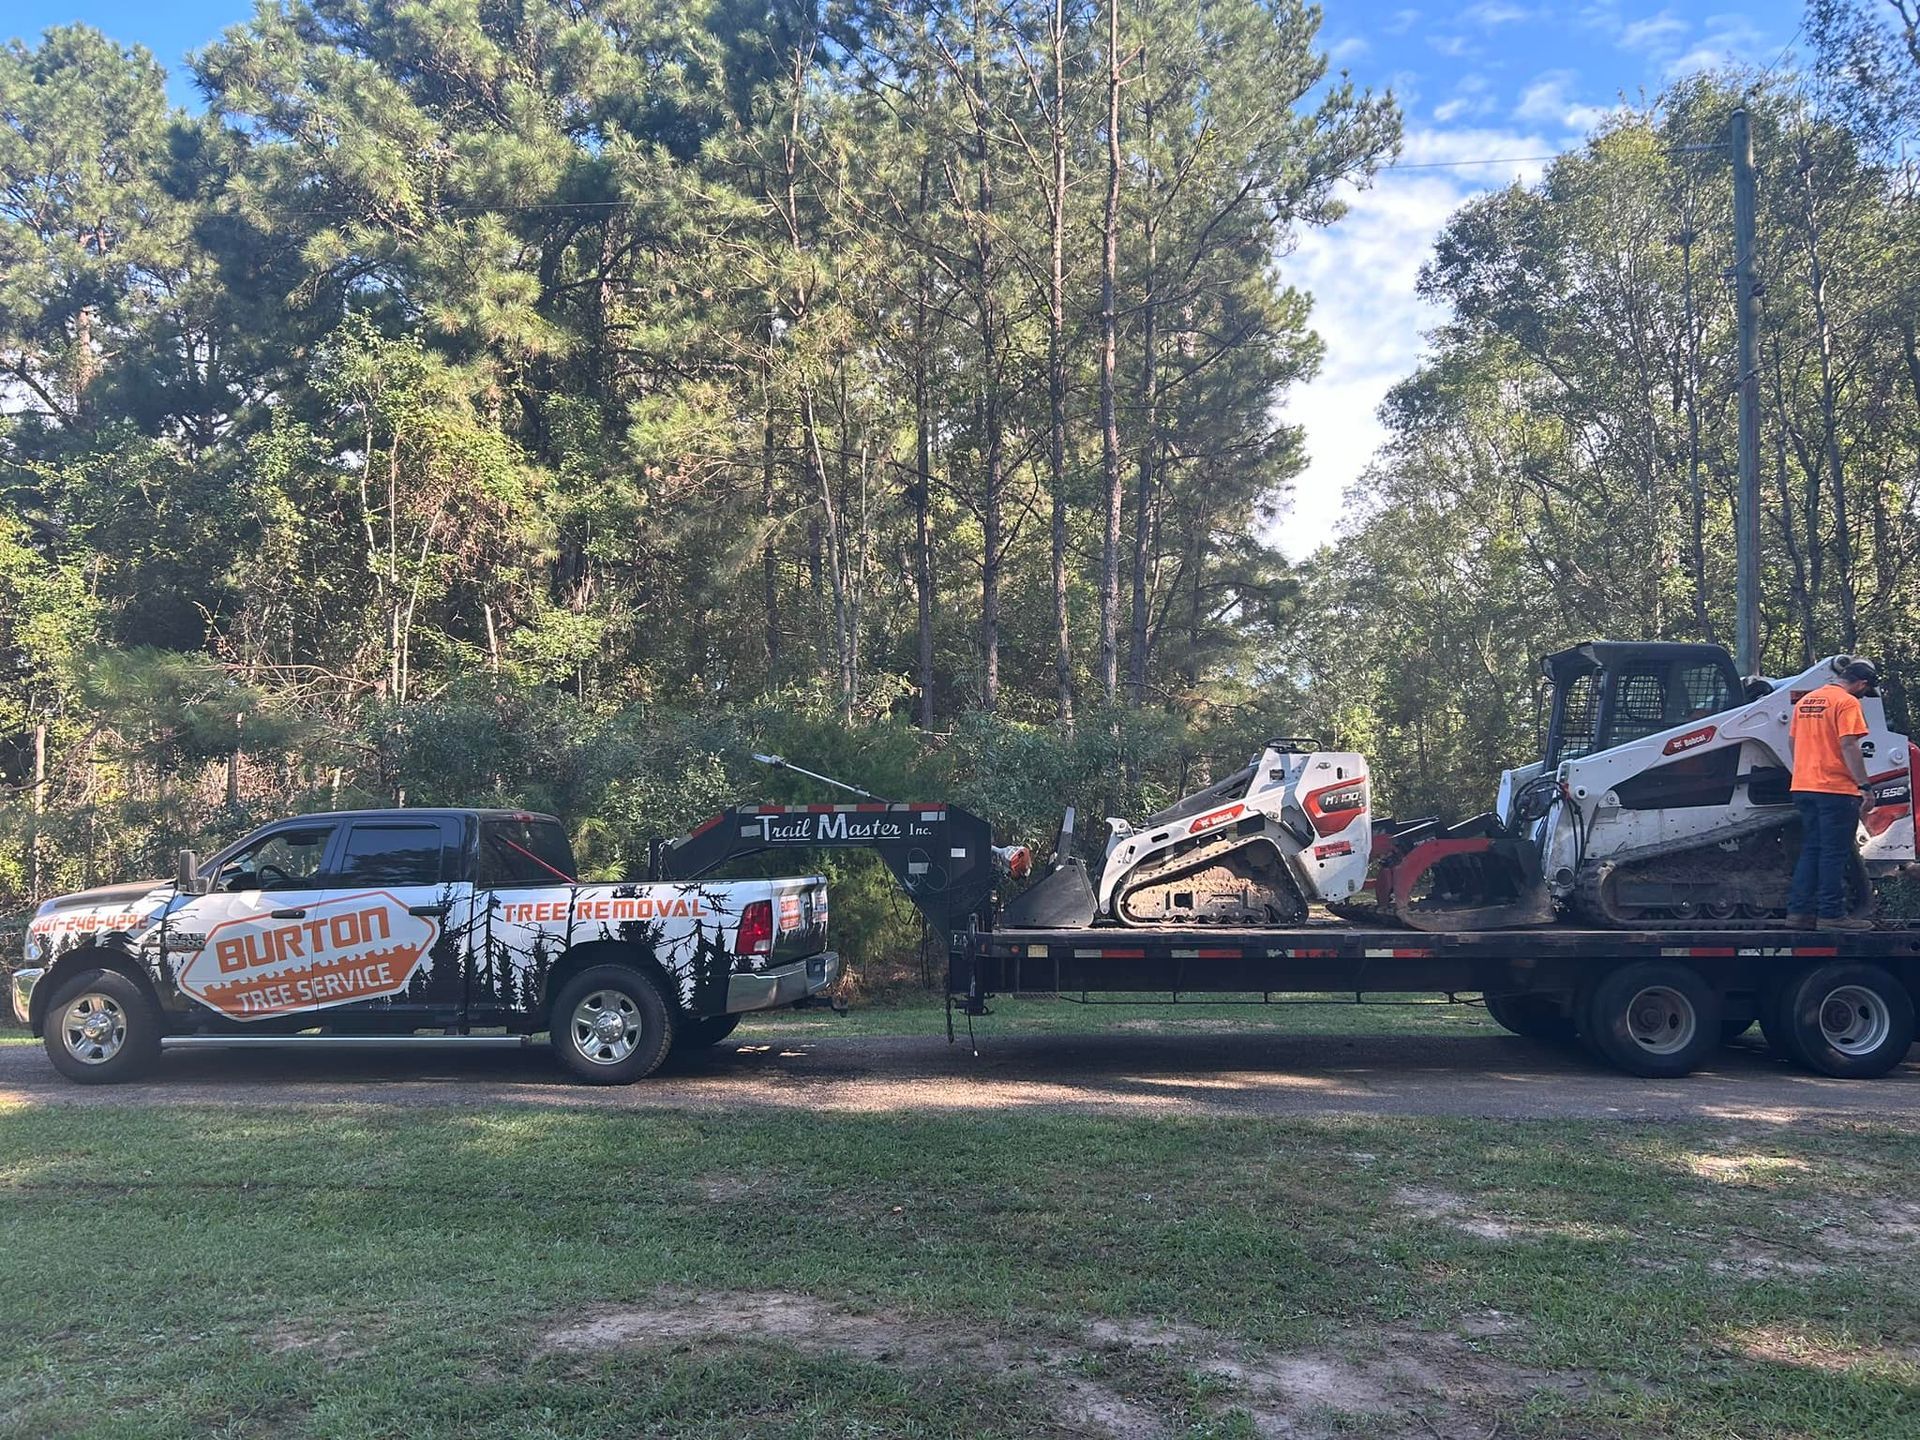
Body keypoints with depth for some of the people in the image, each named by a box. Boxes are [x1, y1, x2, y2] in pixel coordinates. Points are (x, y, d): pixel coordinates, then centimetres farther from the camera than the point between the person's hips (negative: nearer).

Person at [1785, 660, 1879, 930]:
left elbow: (1794, 743, 21)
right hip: (1836, 789, -8)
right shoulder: (1847, 702, -10)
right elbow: (1849, 746, -18)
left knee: (1810, 851, 12)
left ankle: (1798, 911, 11)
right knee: (1835, 854, -2)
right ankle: (1831, 914, 0)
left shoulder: (1805, 700, 15)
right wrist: (1864, 786, -17)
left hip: (1804, 787, 8)